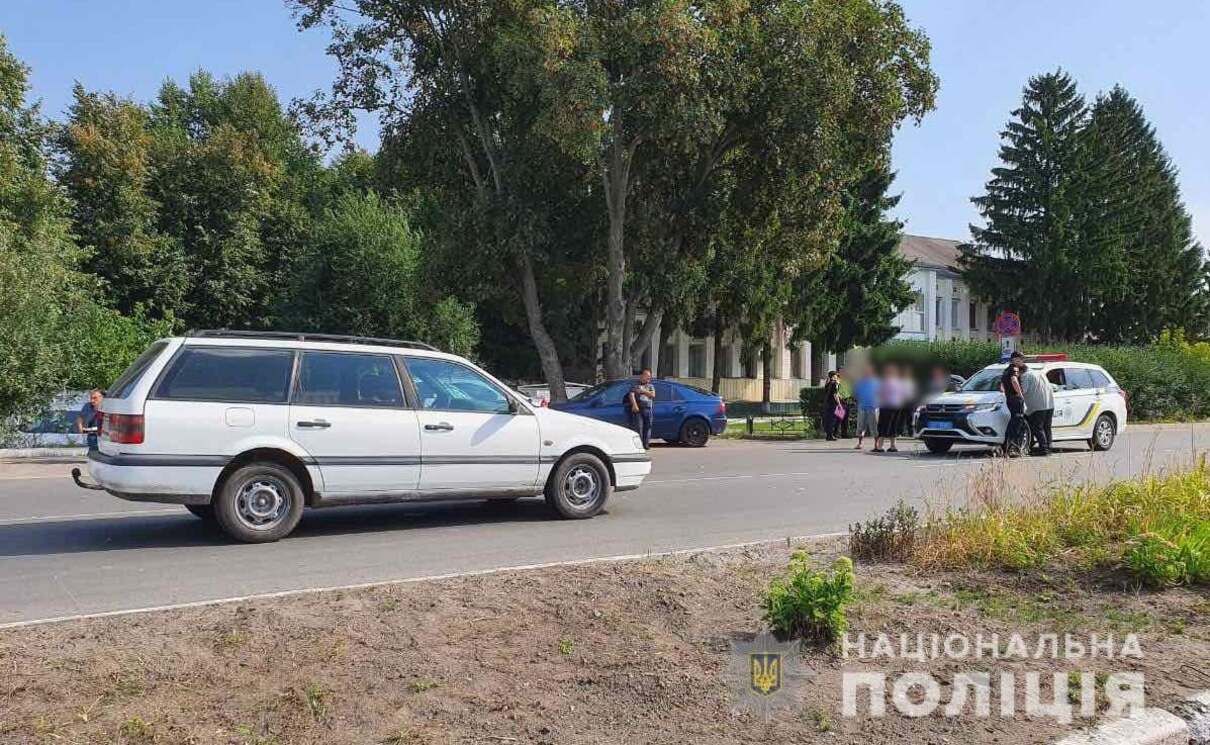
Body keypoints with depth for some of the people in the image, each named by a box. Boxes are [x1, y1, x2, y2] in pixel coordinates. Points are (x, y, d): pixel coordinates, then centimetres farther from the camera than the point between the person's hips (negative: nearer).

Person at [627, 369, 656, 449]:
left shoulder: (650, 386, 19)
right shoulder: (635, 385, 9)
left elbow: (652, 395, 2)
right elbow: (631, 395, -4)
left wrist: (643, 391, -5)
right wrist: (634, 405, -19)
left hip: (648, 409, 3)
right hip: (638, 409, -3)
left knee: (648, 427, 0)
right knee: (638, 427, -9)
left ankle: (646, 444, 4)